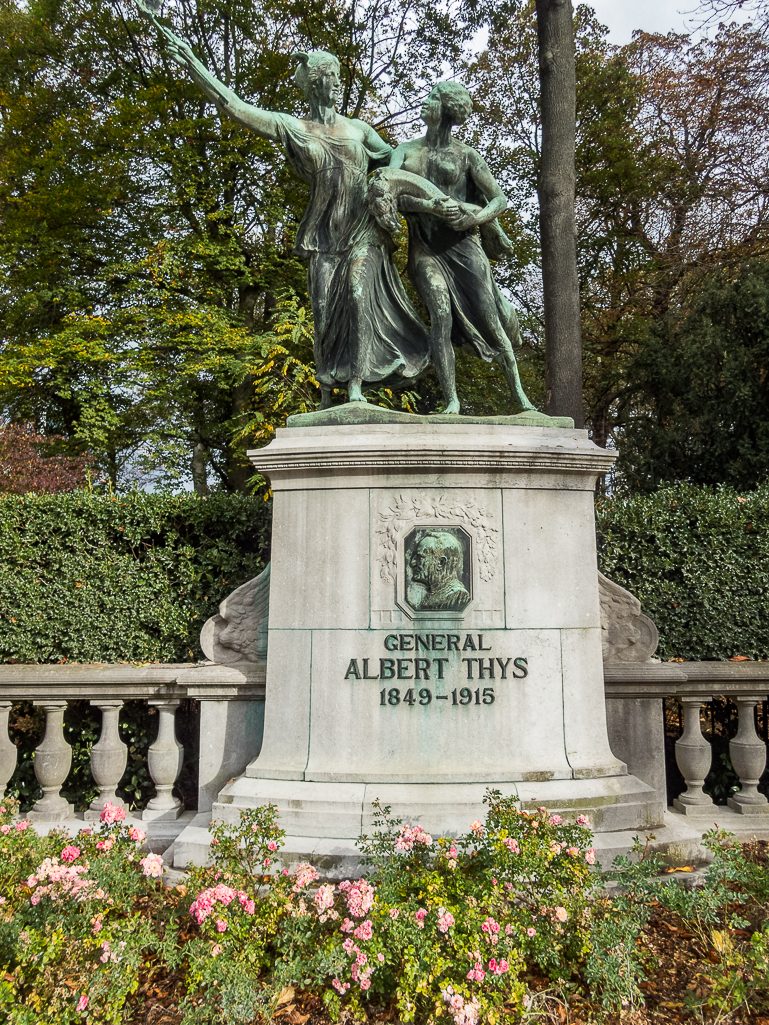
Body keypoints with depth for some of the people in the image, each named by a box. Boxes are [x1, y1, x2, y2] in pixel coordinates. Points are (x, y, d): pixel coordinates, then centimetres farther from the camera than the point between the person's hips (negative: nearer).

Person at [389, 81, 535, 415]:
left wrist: (477, 218, -16)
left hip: (462, 243, -1)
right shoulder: (405, 151, 12)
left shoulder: (466, 155, 8)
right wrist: (432, 207, -19)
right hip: (423, 247, 1)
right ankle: (451, 401, -15)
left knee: (490, 319, -7)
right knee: (441, 316, -17)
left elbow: (499, 199, 6)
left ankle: (519, 395, 1)